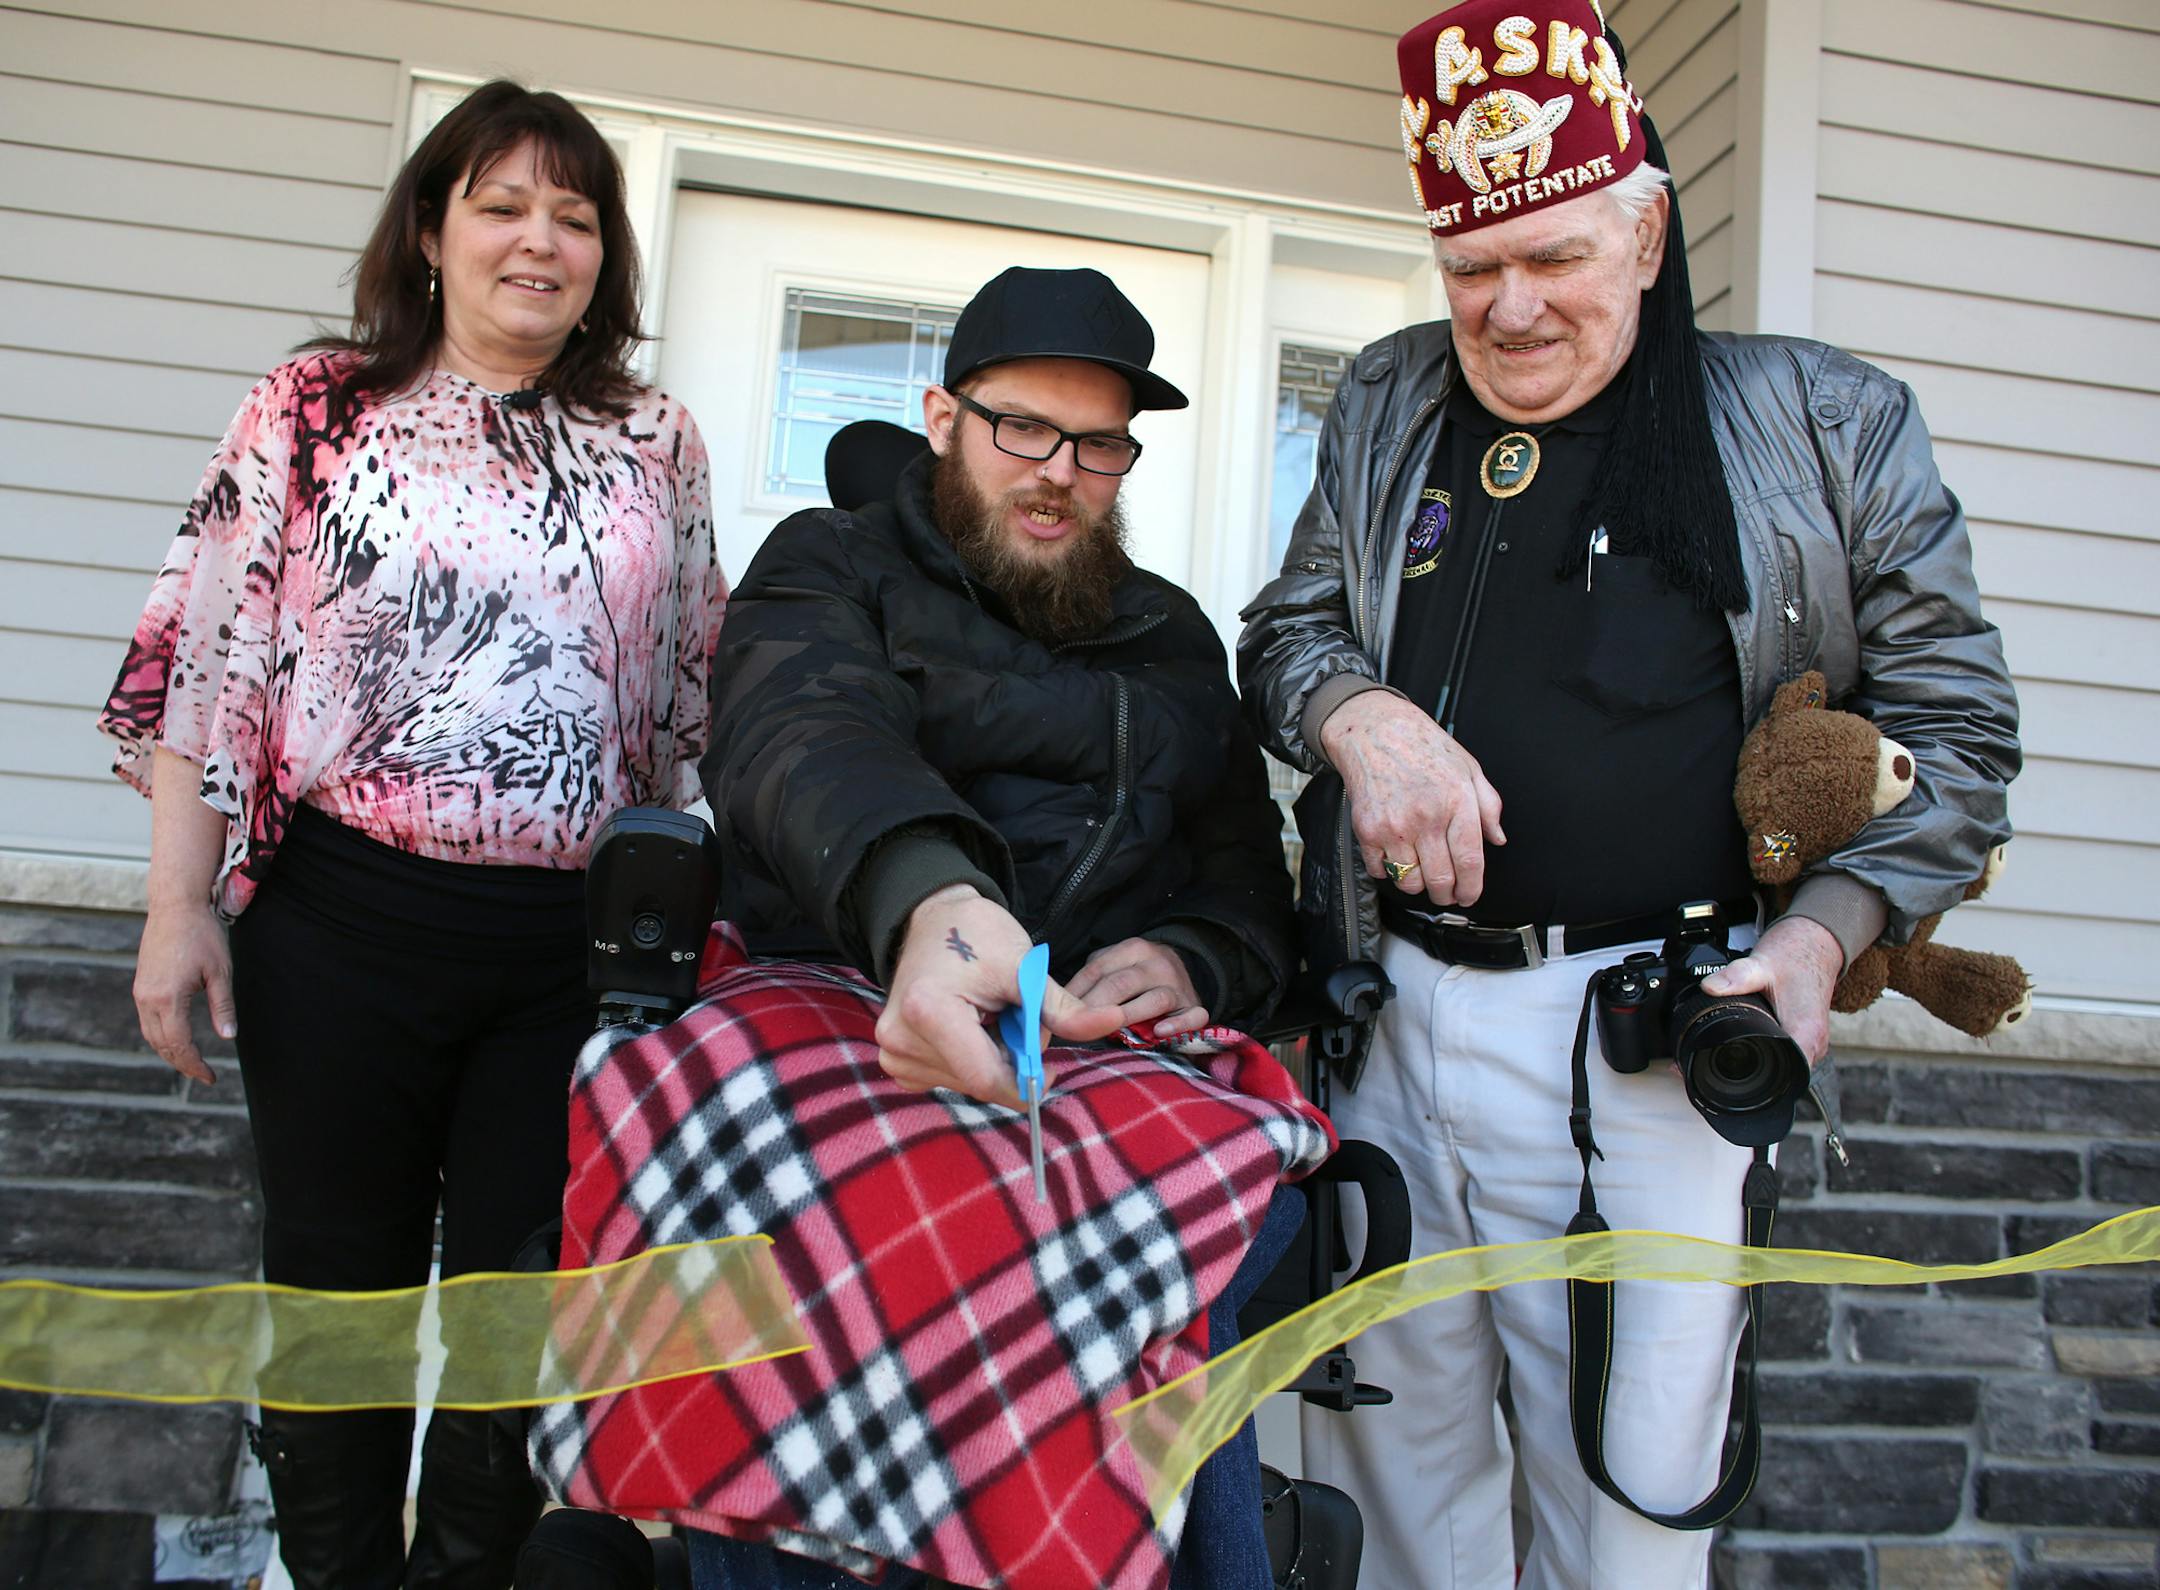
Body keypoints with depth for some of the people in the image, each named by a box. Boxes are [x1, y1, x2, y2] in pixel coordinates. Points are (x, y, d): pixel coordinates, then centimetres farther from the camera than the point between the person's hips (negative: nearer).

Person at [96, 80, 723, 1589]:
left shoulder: (658, 445, 9)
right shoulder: (314, 408, 3)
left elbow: (690, 696, 13)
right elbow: (206, 659, 0)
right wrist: (181, 902, -5)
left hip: (575, 944, 2)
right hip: (344, 925, -1)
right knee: (341, 1280, 12)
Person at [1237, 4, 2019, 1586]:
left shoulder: (1824, 426, 4)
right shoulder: (1389, 405, 12)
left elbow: (1952, 714, 7)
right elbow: (1287, 624, 16)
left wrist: (1829, 927, -8)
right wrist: (1359, 715, -8)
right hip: (1386, 1014, 3)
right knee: (1395, 1450, 15)